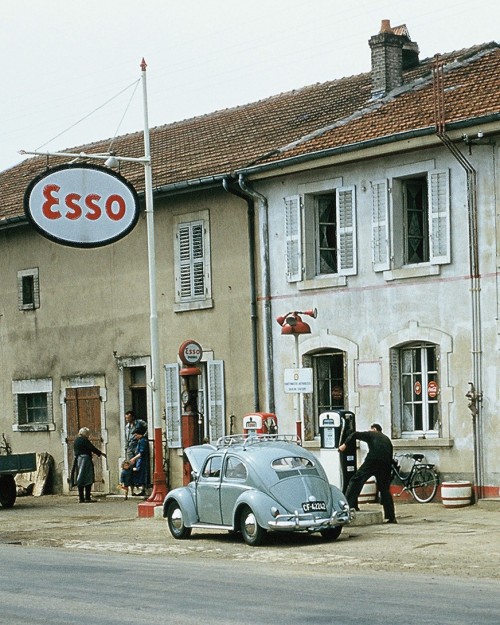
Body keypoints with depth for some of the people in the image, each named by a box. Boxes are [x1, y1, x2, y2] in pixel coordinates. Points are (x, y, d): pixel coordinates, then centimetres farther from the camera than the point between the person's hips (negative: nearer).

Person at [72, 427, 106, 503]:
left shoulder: (76, 440, 14)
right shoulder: (84, 440, -12)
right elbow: (92, 448, -11)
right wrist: (101, 453, 3)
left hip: (77, 460, 8)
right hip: (85, 460, -8)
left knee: (80, 480, 9)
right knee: (88, 480, -4)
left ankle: (81, 498, 9)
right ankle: (87, 498, -7)